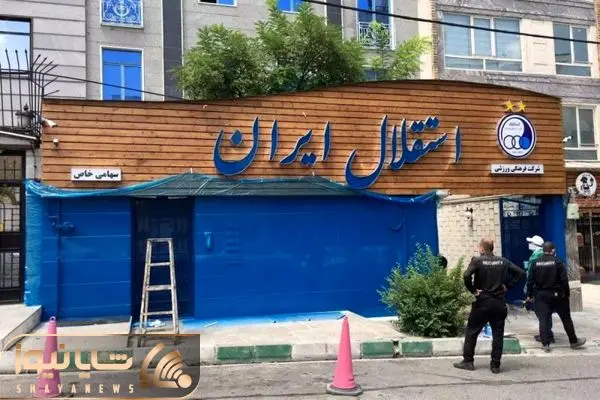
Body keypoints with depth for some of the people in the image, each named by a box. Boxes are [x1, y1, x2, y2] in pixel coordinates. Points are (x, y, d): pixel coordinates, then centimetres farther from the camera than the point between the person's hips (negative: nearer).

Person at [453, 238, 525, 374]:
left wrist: (472, 290, -11)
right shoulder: (503, 261, 4)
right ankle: (495, 365, 10)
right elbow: (521, 273, 3)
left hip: (482, 303, -3)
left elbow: (466, 275, -24)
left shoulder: (477, 260, -9)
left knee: (471, 332, 8)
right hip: (499, 303, 3)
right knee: (498, 334, 9)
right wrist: (508, 286, 5)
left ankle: (468, 361, 12)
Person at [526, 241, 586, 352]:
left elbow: (530, 280, -1)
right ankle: (573, 341, 23)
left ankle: (546, 344, 0)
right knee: (566, 318, 12)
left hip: (541, 295, 2)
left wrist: (530, 295, 6)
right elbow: (564, 279, -10)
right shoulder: (557, 261, -7)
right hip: (556, 294, -2)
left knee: (543, 319, 3)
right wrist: (567, 293, -1)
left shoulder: (535, 263, 1)